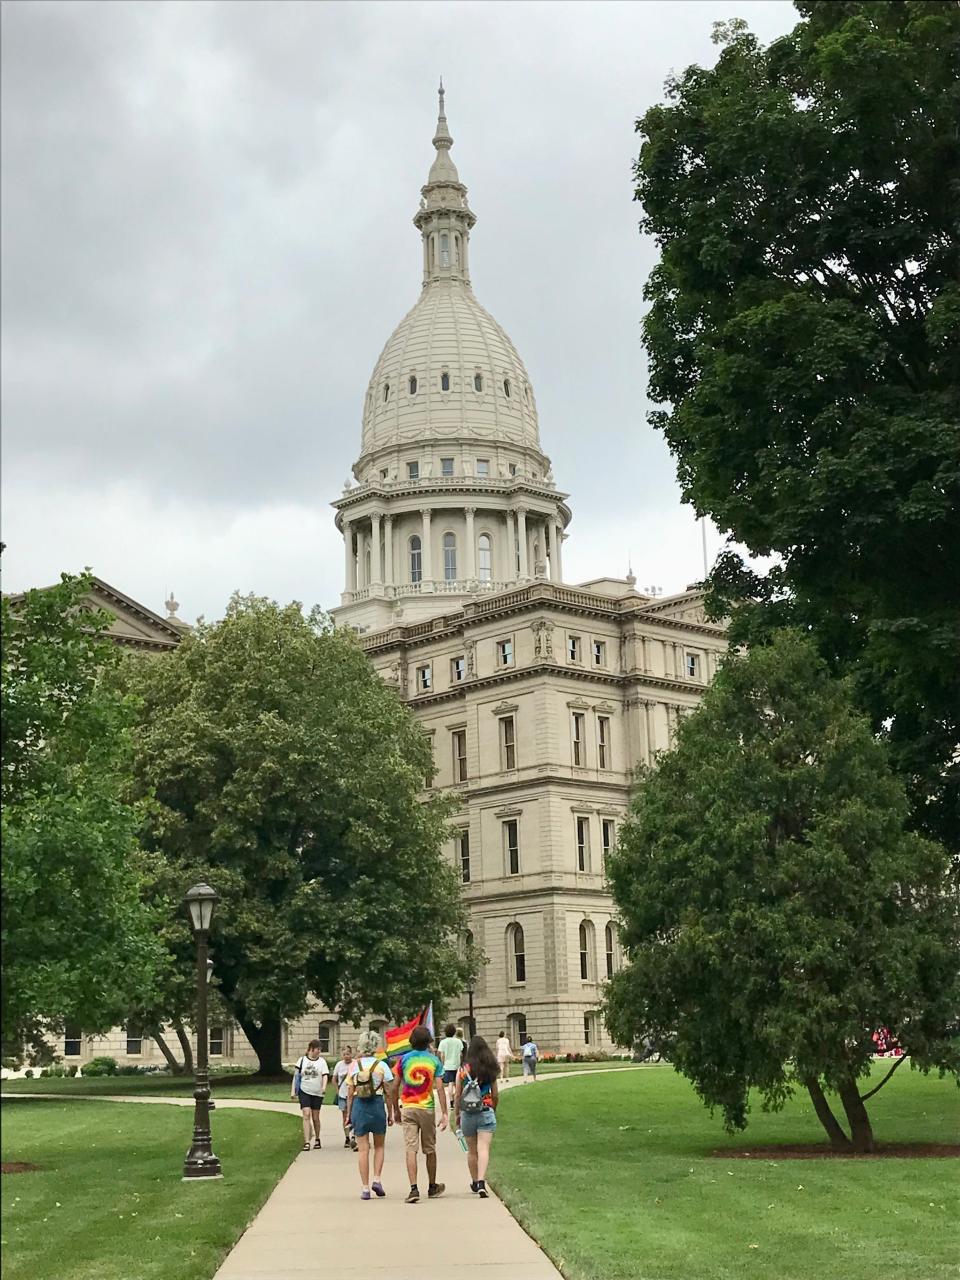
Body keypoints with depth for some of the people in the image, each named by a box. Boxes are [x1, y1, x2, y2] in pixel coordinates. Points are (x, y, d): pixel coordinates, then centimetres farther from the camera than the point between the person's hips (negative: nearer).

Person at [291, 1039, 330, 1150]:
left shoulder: (322, 1061, 3)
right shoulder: (302, 1060, 2)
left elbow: (325, 1075, -6)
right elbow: (296, 1075, 6)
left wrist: (324, 1087, -23)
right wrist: (293, 1091, 2)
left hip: (317, 1093, 1)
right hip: (304, 1092, -1)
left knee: (315, 1118, 7)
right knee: (306, 1115, -11)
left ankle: (317, 1140, 26)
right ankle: (306, 1142, -13)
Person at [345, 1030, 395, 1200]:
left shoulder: (354, 1066, 0)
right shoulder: (381, 1065, -3)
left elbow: (350, 1093, 1)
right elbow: (388, 1093, -2)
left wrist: (348, 1114, 9)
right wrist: (390, 1113, 7)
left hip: (359, 1106, 1)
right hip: (377, 1105, -1)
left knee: (363, 1149, 5)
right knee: (379, 1146, 18)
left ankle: (365, 1188, 4)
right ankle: (377, 1180, 4)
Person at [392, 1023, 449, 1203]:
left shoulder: (404, 1059, 0)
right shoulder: (434, 1060, -1)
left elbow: (395, 1087, 2)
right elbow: (439, 1088, -5)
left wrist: (396, 1110, 14)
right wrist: (444, 1114, -3)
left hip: (408, 1108, -1)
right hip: (428, 1109, 1)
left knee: (411, 1149, -5)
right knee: (430, 1150, 14)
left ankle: (414, 1189, -17)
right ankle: (432, 1187, 28)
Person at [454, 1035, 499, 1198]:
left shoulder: (462, 1070, -3)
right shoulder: (490, 1070, -2)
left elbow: (457, 1096, 1)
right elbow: (495, 1095, 5)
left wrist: (456, 1115, 13)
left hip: (467, 1114, 1)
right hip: (486, 1112, -1)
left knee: (472, 1151, 15)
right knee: (484, 1148, -6)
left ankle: (475, 1182, 27)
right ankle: (481, 1182, -22)